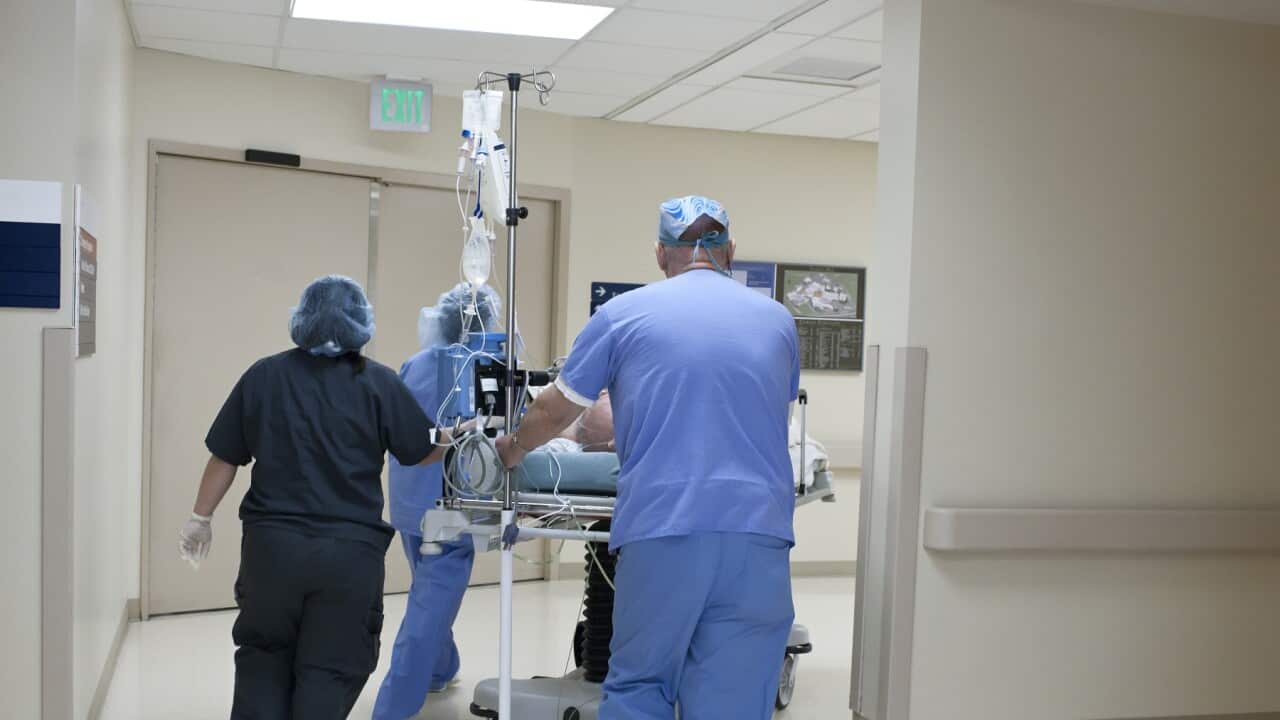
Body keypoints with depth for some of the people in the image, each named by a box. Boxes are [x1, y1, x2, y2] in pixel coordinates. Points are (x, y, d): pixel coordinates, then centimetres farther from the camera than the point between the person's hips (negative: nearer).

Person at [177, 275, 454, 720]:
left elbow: (225, 457, 5)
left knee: (264, 657, 20)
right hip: (350, 551, -2)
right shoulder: (379, 383, -2)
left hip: (271, 545, 2)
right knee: (329, 671, 7)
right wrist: (453, 437, 25)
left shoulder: (263, 376, 2)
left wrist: (200, 518, 17)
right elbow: (424, 453, 5)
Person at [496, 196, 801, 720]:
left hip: (662, 529, -1)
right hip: (758, 530, 2)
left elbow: (554, 412, 16)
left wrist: (512, 449, 36)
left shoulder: (623, 313, 7)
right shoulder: (777, 321, 14)